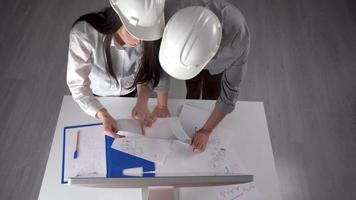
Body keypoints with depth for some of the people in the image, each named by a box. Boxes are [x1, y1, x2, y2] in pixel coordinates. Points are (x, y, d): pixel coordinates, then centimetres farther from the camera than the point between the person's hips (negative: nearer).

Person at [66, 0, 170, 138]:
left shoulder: (148, 34, -34)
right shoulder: (83, 34, -42)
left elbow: (146, 70, -18)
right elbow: (77, 85, -35)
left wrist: (142, 101, -34)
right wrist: (103, 116, -49)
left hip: (130, 88, 2)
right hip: (98, 91, -1)